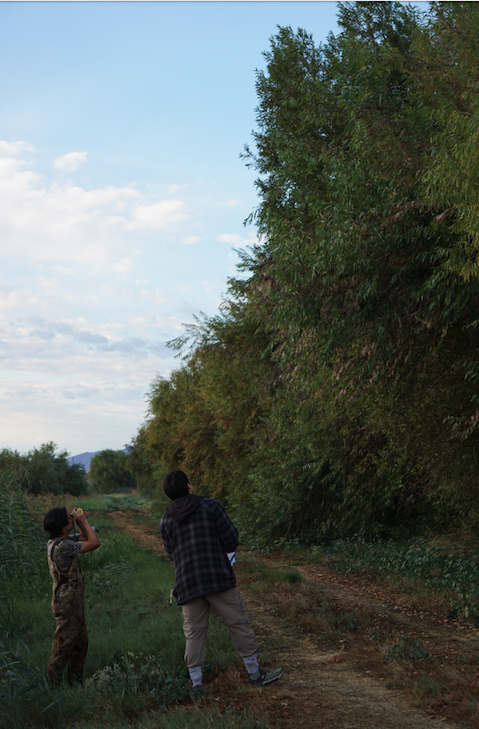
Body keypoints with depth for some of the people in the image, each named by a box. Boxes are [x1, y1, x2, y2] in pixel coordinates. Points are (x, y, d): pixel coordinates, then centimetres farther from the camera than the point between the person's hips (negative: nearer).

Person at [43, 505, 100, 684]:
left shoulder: (61, 541, 6)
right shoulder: (62, 546, -24)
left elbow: (85, 538, 19)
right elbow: (94, 543, -24)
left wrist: (80, 522, 3)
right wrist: (83, 520, -17)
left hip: (73, 601, 10)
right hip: (67, 603, -10)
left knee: (81, 642, 17)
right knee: (65, 642, -2)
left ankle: (76, 682, 27)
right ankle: (53, 682, 7)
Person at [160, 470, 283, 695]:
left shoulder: (166, 520, 6)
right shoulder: (210, 506, -4)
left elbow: (171, 552, 13)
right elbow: (231, 540, -4)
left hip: (188, 584, 3)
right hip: (219, 579, -3)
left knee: (194, 633, 9)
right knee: (239, 624, 8)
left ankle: (196, 683, 7)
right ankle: (255, 674, 16)